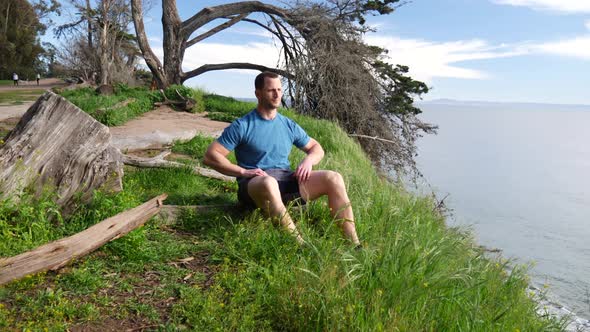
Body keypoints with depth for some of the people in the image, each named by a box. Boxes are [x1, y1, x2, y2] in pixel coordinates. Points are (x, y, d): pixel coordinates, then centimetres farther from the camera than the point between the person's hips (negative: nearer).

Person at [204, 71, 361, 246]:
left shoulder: (289, 125, 17)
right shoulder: (242, 126, 2)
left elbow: (316, 148, 26)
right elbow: (210, 155, -3)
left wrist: (308, 160, 1)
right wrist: (243, 171, -14)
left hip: (288, 181, 5)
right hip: (255, 184, -5)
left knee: (333, 178, -17)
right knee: (269, 183, -42)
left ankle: (354, 244, -21)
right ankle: (300, 245, -47)